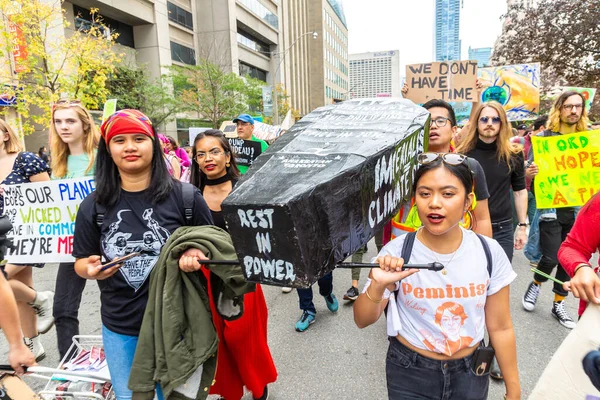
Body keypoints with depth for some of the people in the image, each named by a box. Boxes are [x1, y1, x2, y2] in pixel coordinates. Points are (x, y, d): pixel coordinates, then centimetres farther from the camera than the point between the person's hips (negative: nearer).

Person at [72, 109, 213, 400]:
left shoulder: (184, 196, -10)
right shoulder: (93, 206, -3)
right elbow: (81, 261, 6)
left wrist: (195, 254, -21)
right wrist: (91, 269, -15)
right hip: (119, 329, 2)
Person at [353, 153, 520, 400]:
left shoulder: (489, 252, -13)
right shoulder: (396, 252, -19)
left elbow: (500, 328, -2)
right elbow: (362, 321, -13)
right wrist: (377, 286, -31)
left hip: (470, 372, 2)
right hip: (409, 374, -1)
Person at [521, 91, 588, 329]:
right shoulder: (544, 137, -2)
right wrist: (530, 173, -26)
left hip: (578, 209, 4)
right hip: (551, 208, -4)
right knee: (551, 258, -6)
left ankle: (558, 305, 25)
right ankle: (536, 284, 26)